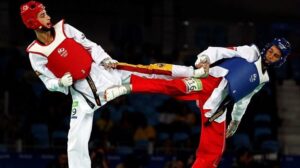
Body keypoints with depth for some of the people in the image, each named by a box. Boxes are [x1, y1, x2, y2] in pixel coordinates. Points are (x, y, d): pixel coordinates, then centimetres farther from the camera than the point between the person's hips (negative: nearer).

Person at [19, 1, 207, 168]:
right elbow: (49, 83, -3)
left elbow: (90, 46, 3)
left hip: (99, 73, 2)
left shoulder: (64, 29, -1)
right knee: (76, 141, -6)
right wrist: (61, 83, -24)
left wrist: (104, 59, -13)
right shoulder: (36, 54, -7)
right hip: (80, 92, -2)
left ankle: (193, 73, -2)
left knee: (147, 71, -7)